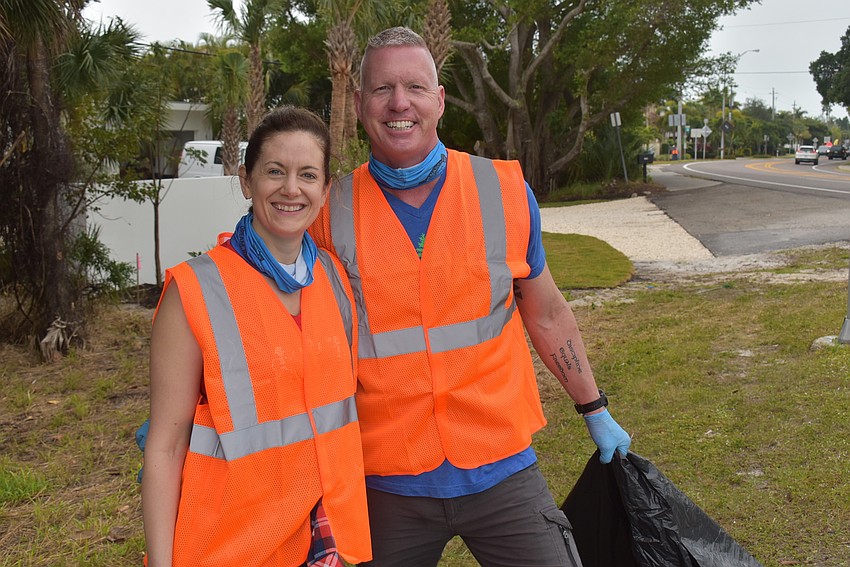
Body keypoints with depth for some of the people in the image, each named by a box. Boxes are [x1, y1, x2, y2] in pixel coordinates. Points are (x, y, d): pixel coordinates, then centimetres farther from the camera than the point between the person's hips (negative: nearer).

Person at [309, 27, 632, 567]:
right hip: (386, 483, 0)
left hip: (502, 468, 0)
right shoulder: (332, 213, -5)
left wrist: (596, 411, 14)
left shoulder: (506, 192, -3)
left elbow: (547, 315, 8)